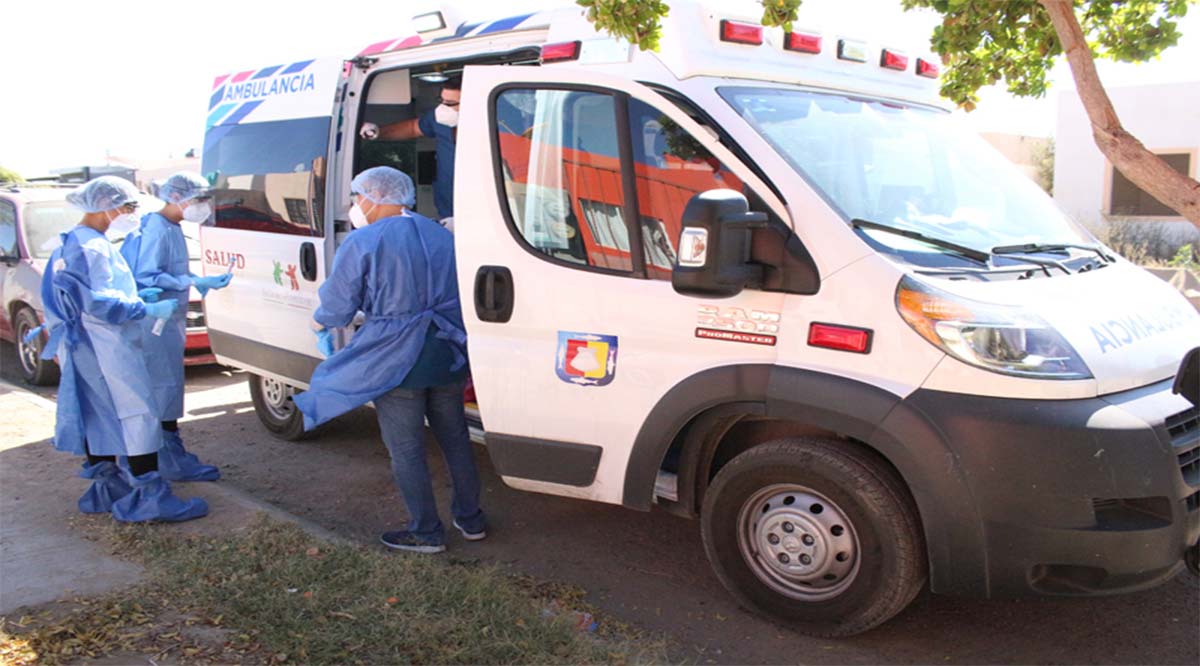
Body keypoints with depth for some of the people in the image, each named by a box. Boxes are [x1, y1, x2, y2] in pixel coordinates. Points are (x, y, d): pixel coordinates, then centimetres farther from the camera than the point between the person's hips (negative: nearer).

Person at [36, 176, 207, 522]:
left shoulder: (71, 244, 15)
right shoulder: (93, 247, -17)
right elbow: (99, 304, -22)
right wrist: (148, 310, -18)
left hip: (84, 348, 11)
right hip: (107, 349, -11)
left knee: (97, 417, 15)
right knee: (137, 416, -8)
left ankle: (107, 487, 24)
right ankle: (150, 496, -7)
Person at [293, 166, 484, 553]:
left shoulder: (362, 242, -10)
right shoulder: (442, 236, 9)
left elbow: (337, 307, -6)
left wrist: (321, 322, 15)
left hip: (394, 362, -6)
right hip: (447, 358, 6)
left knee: (406, 451, 7)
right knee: (455, 439, 18)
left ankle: (426, 533, 16)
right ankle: (470, 520, 29)